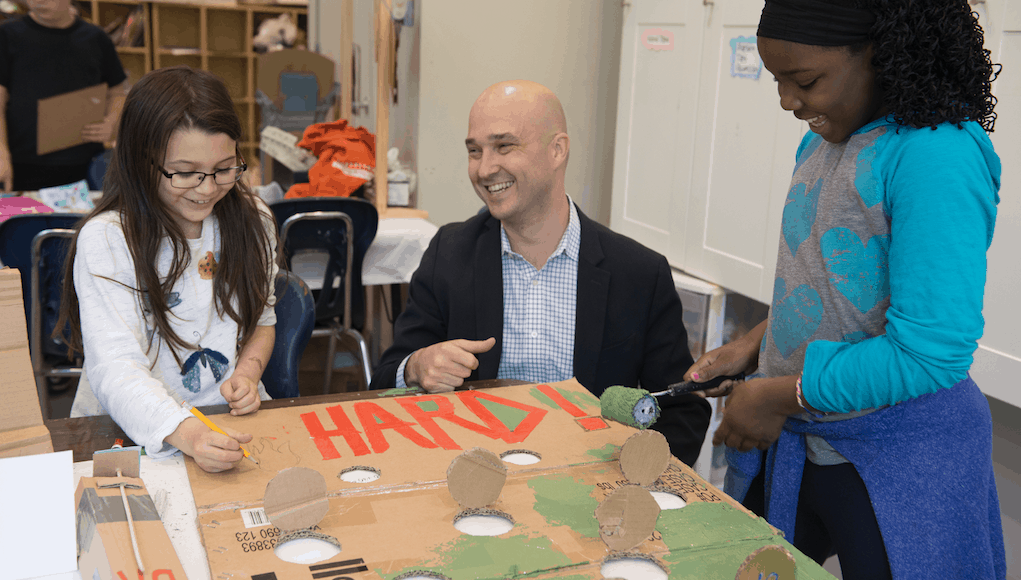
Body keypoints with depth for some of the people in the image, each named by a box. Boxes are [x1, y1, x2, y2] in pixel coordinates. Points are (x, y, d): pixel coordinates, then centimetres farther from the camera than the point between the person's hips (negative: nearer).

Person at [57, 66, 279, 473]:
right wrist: (185, 432, -39)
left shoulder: (252, 219, 3)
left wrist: (248, 373, -5)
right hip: (131, 432, -3)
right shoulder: (105, 240, -13)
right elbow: (115, 367, -22)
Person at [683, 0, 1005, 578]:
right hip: (793, 435, 8)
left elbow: (930, 352, -26)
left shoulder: (937, 154, -22)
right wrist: (754, 345, 2)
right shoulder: (825, 138, 4)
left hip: (899, 461, -7)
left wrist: (778, 396, -19)